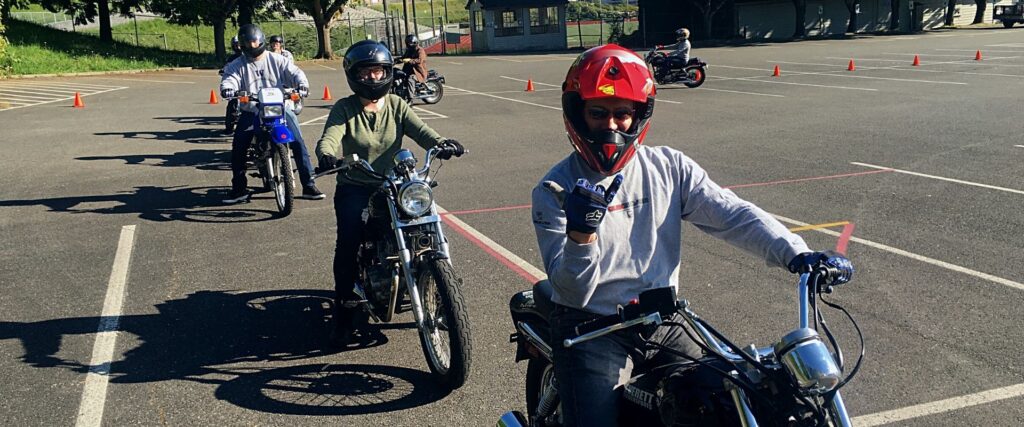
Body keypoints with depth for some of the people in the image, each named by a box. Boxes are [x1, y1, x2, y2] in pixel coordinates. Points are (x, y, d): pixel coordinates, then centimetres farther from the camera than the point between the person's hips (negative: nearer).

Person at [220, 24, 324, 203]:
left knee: (298, 143, -12)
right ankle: (239, 189, 2)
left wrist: (302, 83, -26)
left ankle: (309, 185, -6)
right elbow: (229, 78, -7)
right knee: (238, 147, -11)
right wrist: (227, 88, -31)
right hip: (251, 112, 1)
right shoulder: (237, 65, 8)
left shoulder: (277, 60, 7)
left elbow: (294, 72, -3)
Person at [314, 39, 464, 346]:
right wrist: (327, 155, -43)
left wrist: (442, 143, -33)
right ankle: (345, 311, -7)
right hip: (354, 188, -2)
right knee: (348, 242, -23)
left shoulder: (397, 106, 7)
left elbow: (420, 130, -10)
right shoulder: (344, 109, 0)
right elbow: (329, 138, -18)